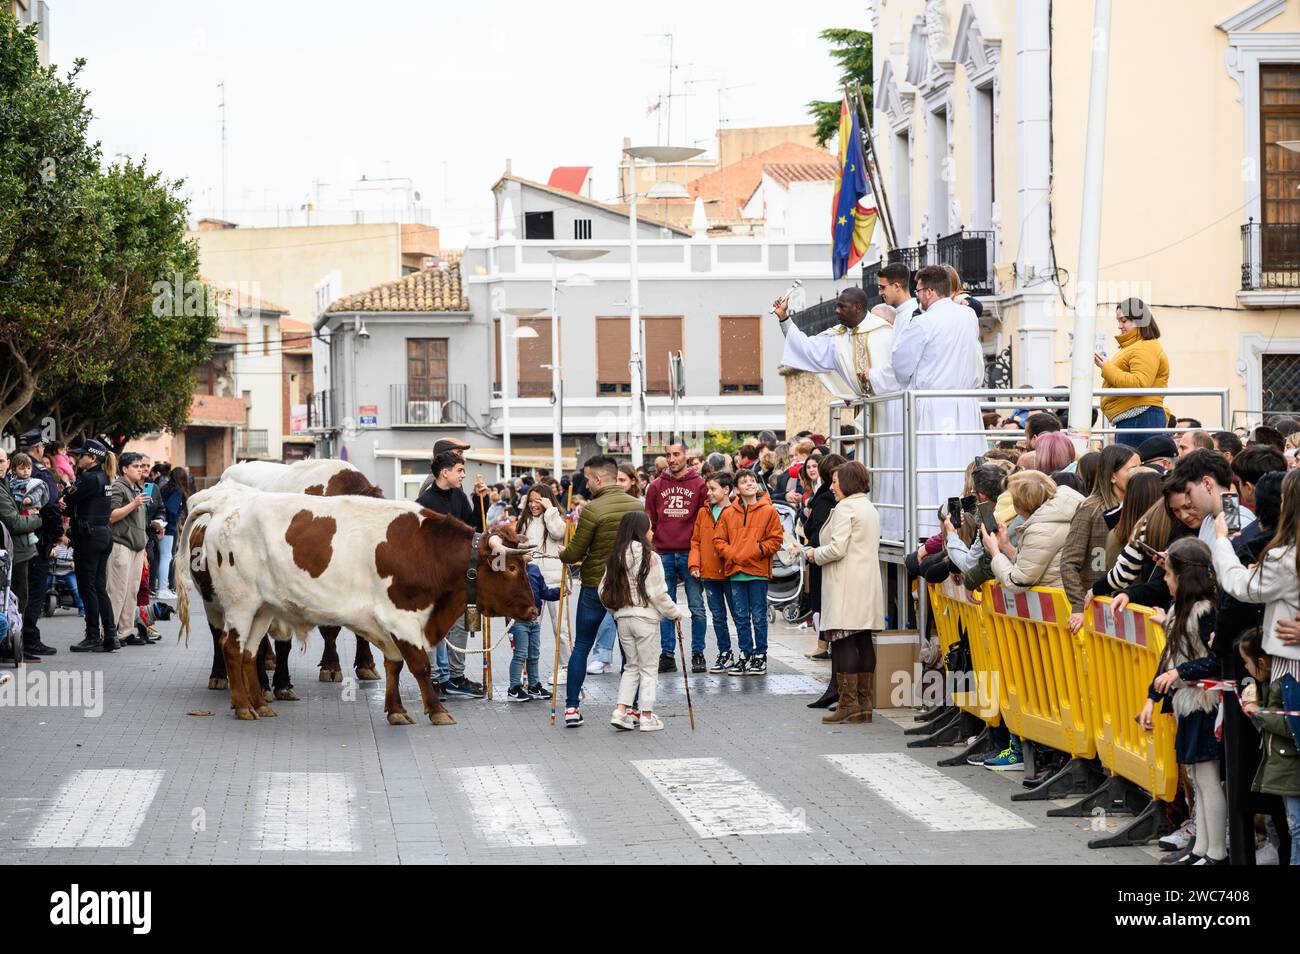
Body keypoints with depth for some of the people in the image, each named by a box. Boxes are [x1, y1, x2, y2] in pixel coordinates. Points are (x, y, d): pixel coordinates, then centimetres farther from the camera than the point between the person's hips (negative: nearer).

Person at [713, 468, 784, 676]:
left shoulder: (768, 511, 0)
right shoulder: (728, 513, 8)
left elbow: (776, 539, -1)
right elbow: (719, 539, 8)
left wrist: (758, 551, -12)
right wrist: (730, 554, -8)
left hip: (758, 572, -3)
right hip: (735, 572, 3)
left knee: (759, 617, 1)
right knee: (740, 617, 8)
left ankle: (760, 656, 9)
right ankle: (746, 655, 16)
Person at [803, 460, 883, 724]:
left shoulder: (845, 507, -11)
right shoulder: (870, 508, 19)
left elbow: (837, 548, -19)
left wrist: (814, 554, -1)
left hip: (847, 584, -10)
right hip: (868, 581, 10)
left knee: (843, 642, -8)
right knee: (864, 643, 9)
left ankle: (848, 704, -10)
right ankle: (865, 704, 10)